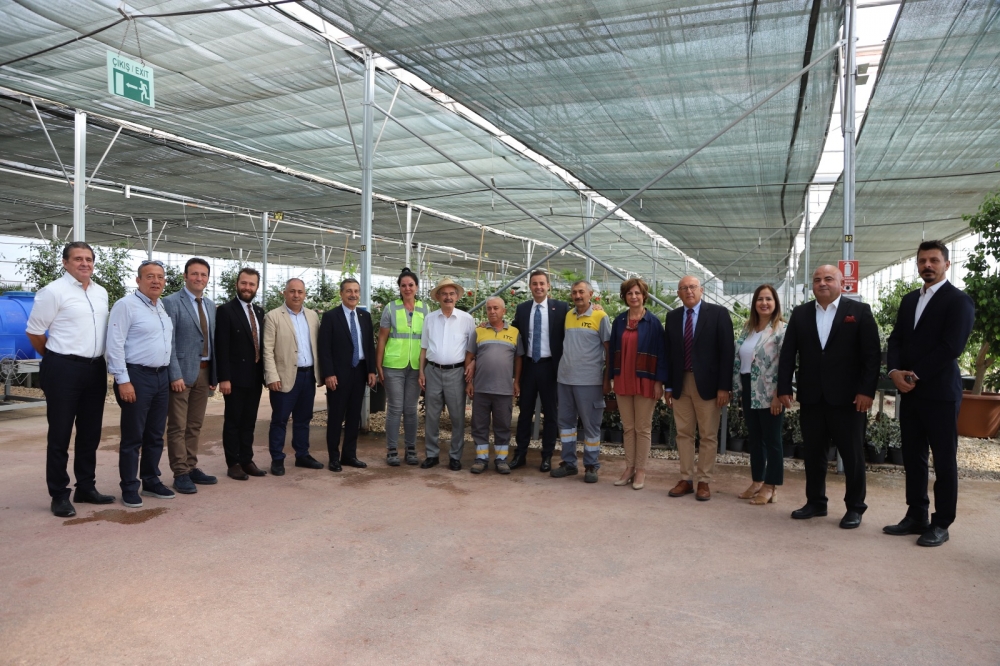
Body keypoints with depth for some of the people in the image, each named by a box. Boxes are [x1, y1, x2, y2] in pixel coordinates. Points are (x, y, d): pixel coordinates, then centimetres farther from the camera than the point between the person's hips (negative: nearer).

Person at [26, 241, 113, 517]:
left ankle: (86, 488, 25)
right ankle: (59, 495, 13)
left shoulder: (101, 293, 11)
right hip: (63, 370, -6)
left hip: (96, 368, 6)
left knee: (90, 433, 13)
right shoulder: (54, 291, -8)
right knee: (60, 435, 3)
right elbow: (34, 331, -4)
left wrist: (95, 357, 17)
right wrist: (55, 359, 6)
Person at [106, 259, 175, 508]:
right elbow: (115, 345, -14)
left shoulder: (164, 308, 12)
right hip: (137, 376, -7)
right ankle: (129, 488, 14)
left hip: (161, 377, 7)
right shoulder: (126, 305, -9)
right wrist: (123, 381, -17)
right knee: (132, 437, 2)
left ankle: (151, 481, 27)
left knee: (155, 436, 14)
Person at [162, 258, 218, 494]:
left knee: (195, 425, 13)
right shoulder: (171, 302, -8)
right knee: (178, 427, 1)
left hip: (204, 372, 6)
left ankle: (191, 468, 22)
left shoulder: (210, 305, 13)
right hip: (182, 371, -6)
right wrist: (175, 375, -18)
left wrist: (214, 374, 10)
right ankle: (180, 474, 8)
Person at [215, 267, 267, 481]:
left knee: (249, 422, 13)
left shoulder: (260, 311, 12)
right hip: (236, 377, -6)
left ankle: (247, 461, 21)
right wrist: (224, 378, -18)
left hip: (255, 376, 6)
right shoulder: (225, 310, -8)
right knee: (233, 422, 4)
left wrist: (264, 373, 9)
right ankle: (234, 464, 13)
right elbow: (222, 348, -13)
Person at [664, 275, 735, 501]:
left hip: (707, 383, -4)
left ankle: (704, 482, 15)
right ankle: (686, 479, 20)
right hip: (681, 383, 4)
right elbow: (669, 353, 9)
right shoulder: (672, 316, 9)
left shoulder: (718, 313, -3)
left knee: (708, 436, 4)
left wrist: (724, 386, -12)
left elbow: (726, 351, -7)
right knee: (684, 433, 9)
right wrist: (669, 386, 6)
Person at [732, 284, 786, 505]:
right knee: (754, 439, 13)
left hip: (769, 395, -7)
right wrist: (738, 390, 8)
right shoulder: (748, 329, 11)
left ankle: (771, 487, 12)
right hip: (749, 393, 7)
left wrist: (778, 396, -18)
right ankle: (757, 482, 24)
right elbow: (738, 359, 12)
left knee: (772, 440, 3)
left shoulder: (781, 330, -9)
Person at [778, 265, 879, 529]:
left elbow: (872, 354, -5)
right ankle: (815, 502, 23)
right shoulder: (800, 313, 9)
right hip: (811, 396, 3)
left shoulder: (859, 311, 0)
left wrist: (867, 391, -12)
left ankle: (855, 507, 19)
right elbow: (788, 354, 6)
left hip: (847, 397, -3)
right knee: (813, 452, 11)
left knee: (852, 454, 6)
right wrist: (784, 388, 0)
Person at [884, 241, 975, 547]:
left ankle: (941, 524, 12)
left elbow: (951, 347, -16)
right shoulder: (909, 300, 16)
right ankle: (916, 516, 20)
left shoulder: (959, 301, -6)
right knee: (913, 458, 11)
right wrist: (895, 371, -6)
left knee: (944, 461, 3)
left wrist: (915, 375, -14)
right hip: (910, 392, 7)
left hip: (940, 392, -6)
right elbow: (896, 340, 11)